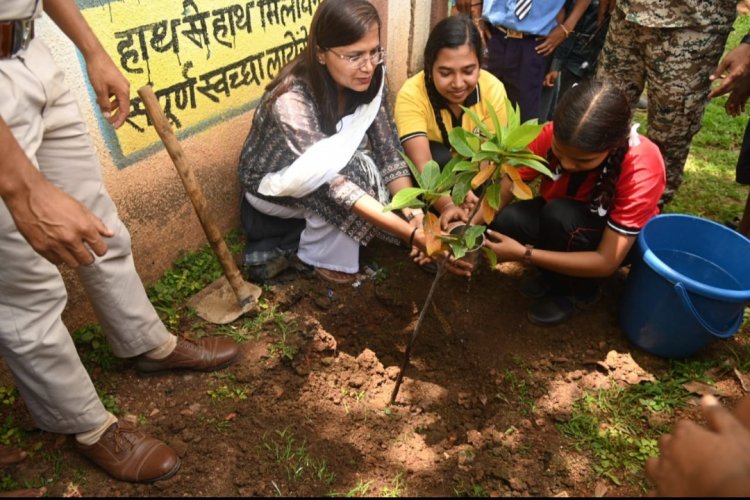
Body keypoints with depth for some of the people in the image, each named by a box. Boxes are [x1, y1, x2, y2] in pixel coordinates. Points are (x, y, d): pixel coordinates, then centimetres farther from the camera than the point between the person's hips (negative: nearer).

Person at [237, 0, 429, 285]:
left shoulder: (370, 79, -19)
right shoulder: (291, 99, -37)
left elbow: (388, 151, -18)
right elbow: (334, 181, -42)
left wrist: (413, 213, -34)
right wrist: (410, 234, -47)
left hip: (318, 181, 6)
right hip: (272, 184, -6)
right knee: (354, 172, -30)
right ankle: (320, 255, -6)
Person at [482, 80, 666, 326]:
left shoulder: (642, 170, -34)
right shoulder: (553, 135, -25)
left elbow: (606, 262, -33)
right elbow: (505, 189, -20)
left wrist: (524, 254, -39)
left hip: (616, 237, -3)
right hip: (559, 216, 3)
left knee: (560, 216, -35)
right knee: (506, 222, -28)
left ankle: (577, 290, -6)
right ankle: (556, 274, 0)